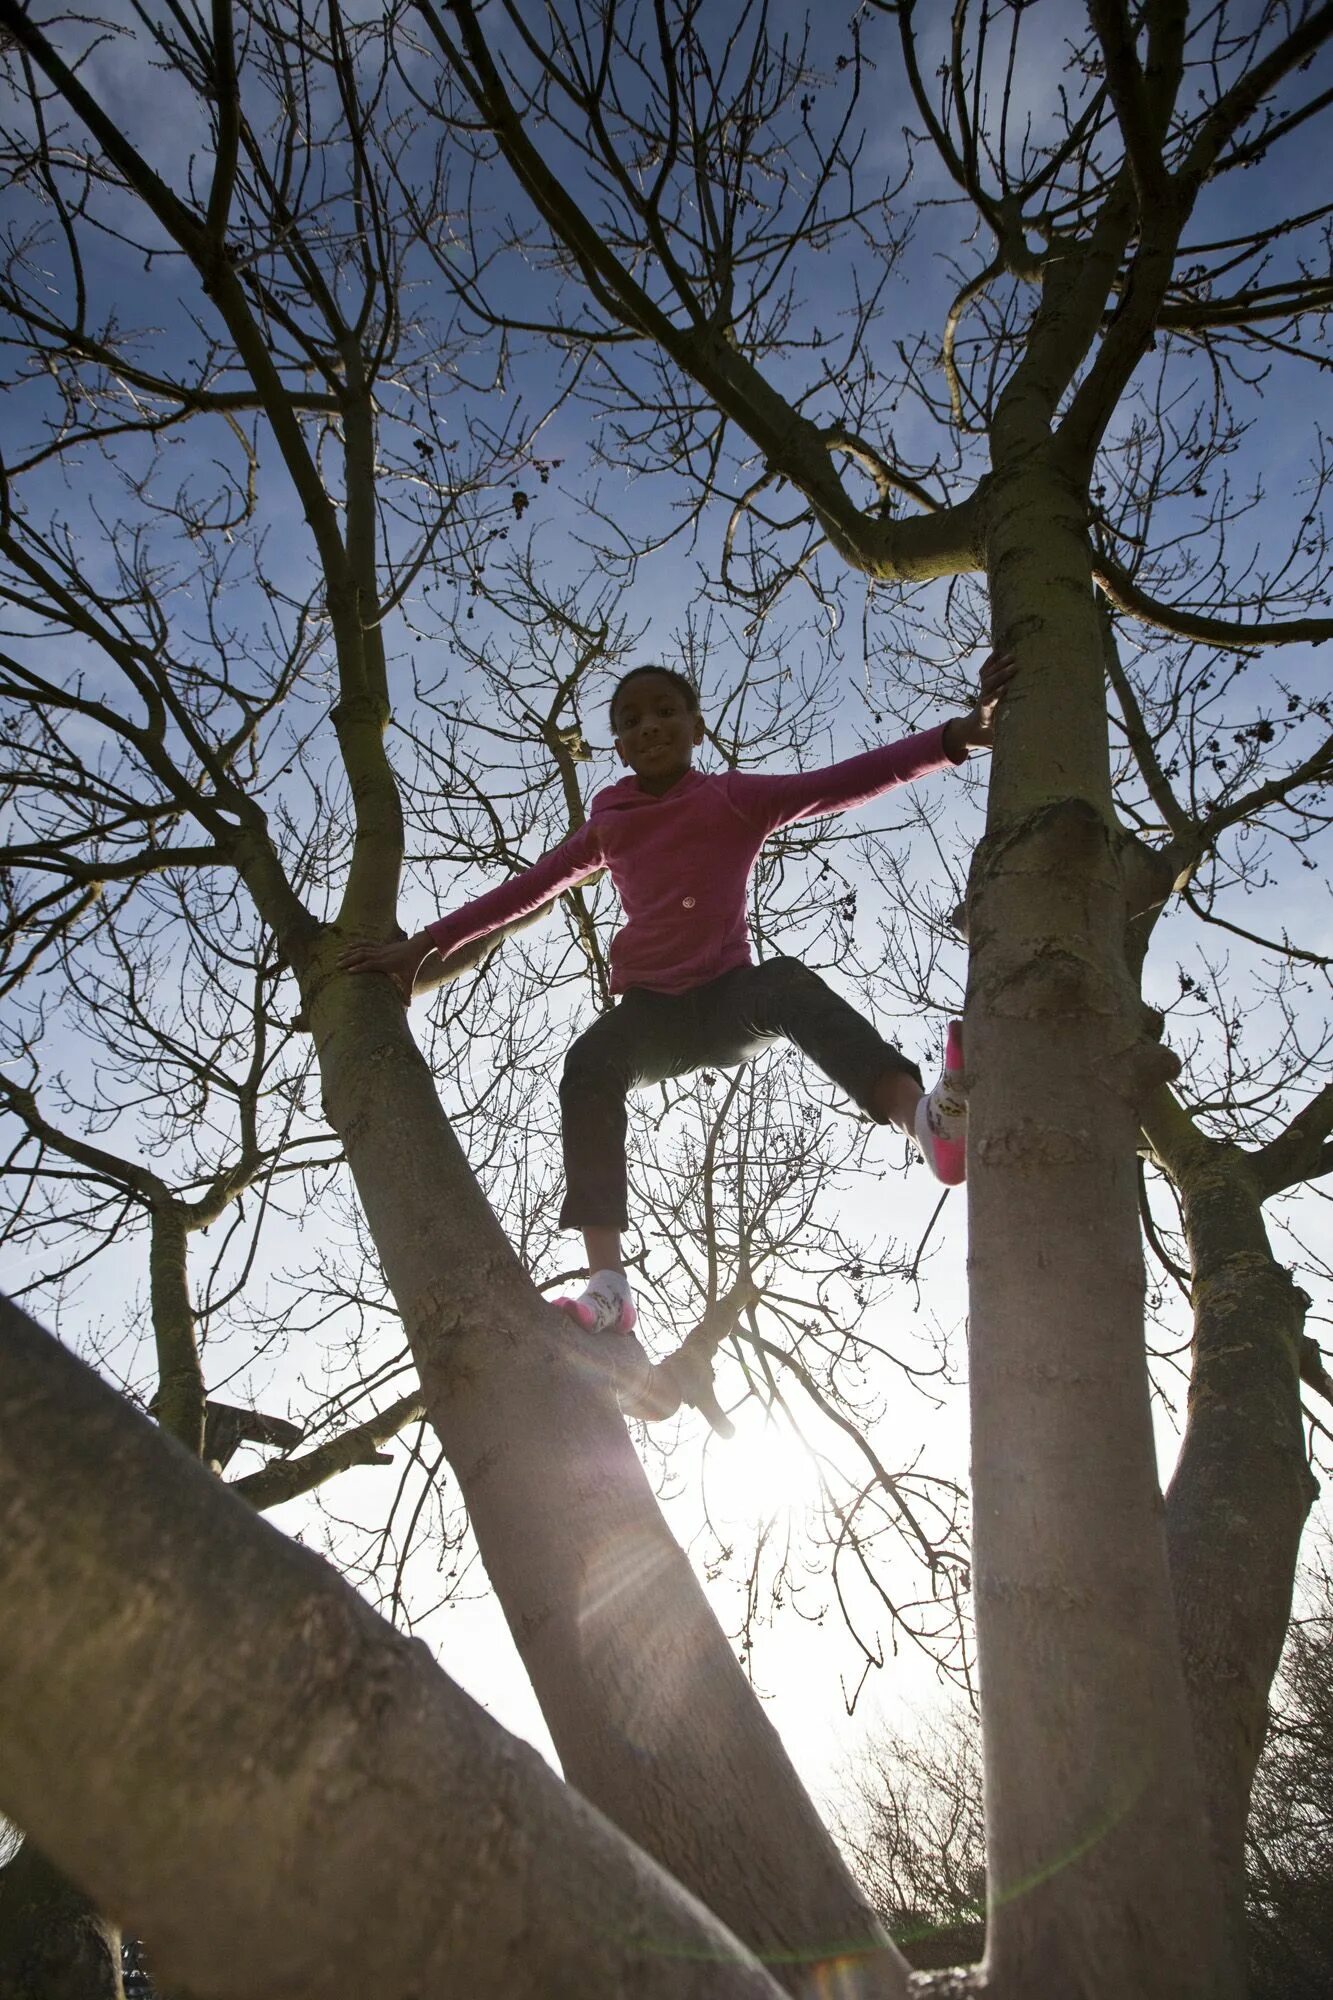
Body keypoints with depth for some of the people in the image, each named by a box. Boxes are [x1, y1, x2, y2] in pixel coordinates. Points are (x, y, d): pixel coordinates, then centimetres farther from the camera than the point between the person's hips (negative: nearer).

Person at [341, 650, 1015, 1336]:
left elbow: (841, 783, -11)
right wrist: (425, 944, 13)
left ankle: (928, 1118, -61)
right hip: (652, 1007, 3)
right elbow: (524, 889, 18)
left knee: (791, 983, -36)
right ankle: (608, 1285, -39)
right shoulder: (608, 824, 14)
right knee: (589, 1063, -30)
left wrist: (955, 735, -25)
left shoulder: (736, 797, 3)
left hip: (730, 994, -2)